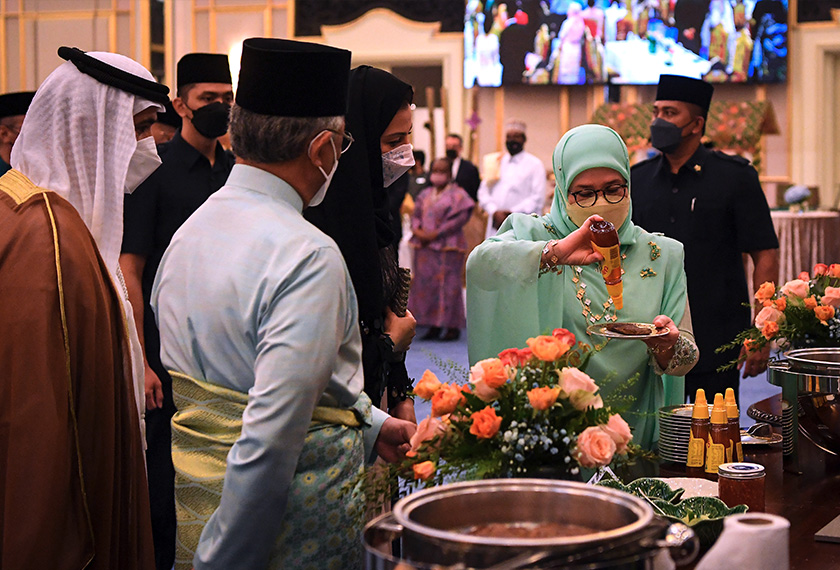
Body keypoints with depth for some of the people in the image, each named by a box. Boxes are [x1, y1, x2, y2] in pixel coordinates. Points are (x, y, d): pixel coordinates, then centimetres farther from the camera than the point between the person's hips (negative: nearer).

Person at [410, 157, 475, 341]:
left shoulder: (457, 195, -2)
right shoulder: (425, 194, 17)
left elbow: (459, 219, -12)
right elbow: (416, 215, 15)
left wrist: (436, 234, -16)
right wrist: (417, 230, -7)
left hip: (447, 246, -6)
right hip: (424, 247, 6)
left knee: (448, 284, -6)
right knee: (426, 284, 4)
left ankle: (453, 326, 1)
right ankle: (434, 326, 11)